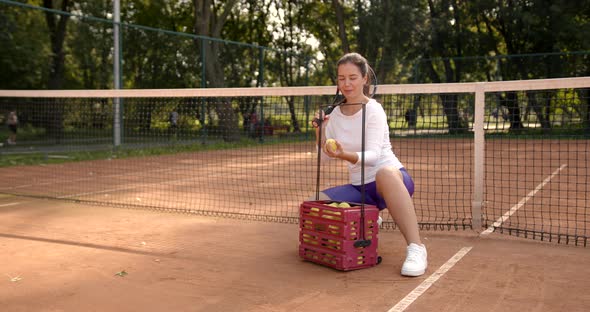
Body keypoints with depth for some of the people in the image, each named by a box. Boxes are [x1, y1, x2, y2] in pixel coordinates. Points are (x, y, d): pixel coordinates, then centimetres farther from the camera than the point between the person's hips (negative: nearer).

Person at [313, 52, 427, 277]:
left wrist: (345, 155, -41)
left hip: (393, 182, -6)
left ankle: (416, 249, -41)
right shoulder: (336, 114, 8)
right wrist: (320, 131, -8)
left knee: (385, 173, -42)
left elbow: (373, 155, -21)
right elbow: (326, 156, 10)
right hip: (360, 188, 7)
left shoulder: (373, 110, -10)